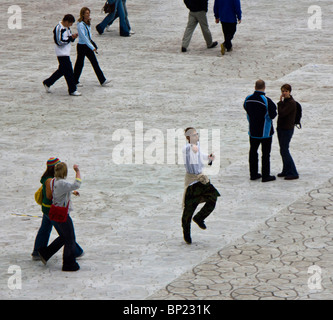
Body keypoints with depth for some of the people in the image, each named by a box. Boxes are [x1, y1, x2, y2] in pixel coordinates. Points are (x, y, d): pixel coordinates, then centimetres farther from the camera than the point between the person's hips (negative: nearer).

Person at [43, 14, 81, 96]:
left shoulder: (67, 28, 13)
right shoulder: (59, 28, -17)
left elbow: (69, 39, 20)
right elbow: (60, 41, -22)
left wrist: (73, 37, -2)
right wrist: (71, 38, -18)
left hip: (66, 53, 10)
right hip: (62, 53, -10)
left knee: (62, 70, 16)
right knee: (69, 72, -8)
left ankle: (47, 83, 27)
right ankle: (72, 90, -3)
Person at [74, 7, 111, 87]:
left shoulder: (87, 23, 6)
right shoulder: (80, 24, -21)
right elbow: (84, 37, -26)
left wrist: (93, 46, 15)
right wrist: (92, 47, -28)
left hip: (88, 45, 8)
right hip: (82, 46, -8)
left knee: (95, 62, 4)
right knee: (80, 63, 5)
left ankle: (102, 81, 4)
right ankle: (75, 81, 21)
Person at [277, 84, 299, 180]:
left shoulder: (292, 103, -17)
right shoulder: (284, 101, 12)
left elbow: (281, 113, -24)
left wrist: (280, 102, -16)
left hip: (287, 129, -9)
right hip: (281, 128, 9)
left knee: (284, 151, -10)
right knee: (283, 151, 14)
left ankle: (293, 173, -6)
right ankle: (286, 171, 24)